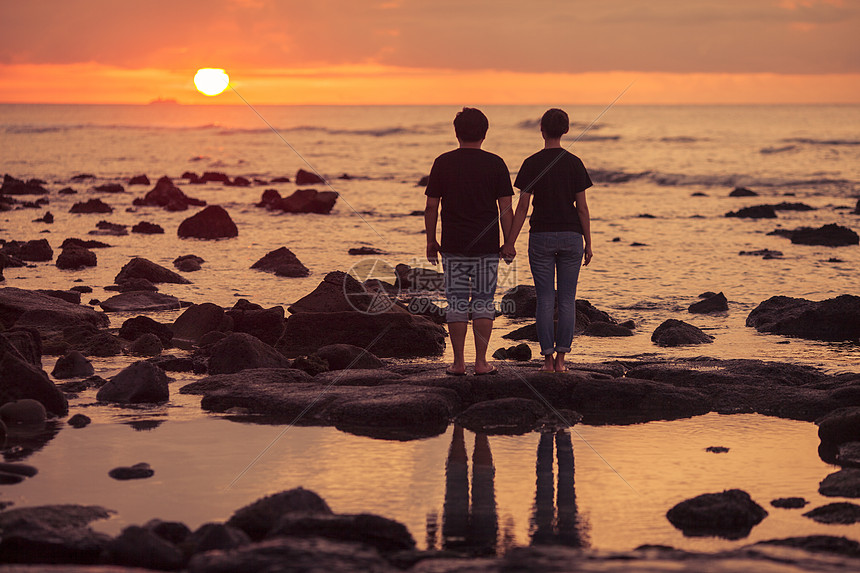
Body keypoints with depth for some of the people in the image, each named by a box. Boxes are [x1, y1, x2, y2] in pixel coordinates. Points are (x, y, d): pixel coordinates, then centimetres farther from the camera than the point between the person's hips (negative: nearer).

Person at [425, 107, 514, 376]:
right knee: (483, 302, 6)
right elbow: (505, 209, -3)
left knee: (457, 303, 5)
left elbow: (431, 207, 1)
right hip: (487, 246, 0)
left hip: (453, 246, 0)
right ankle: (481, 361, 4)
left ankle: (458, 362, 4)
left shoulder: (442, 163, 0)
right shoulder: (495, 164, -1)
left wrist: (430, 241, 10)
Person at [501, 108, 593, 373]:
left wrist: (510, 243, -2)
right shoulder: (575, 163, -1)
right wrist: (588, 244, 5)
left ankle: (548, 358, 1)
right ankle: (561, 358, 3)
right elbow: (582, 207, -1)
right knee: (567, 301, 6)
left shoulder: (531, 164, -5)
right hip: (571, 235, 1)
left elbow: (522, 206, -6)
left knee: (545, 300, 4)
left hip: (541, 236, -1)